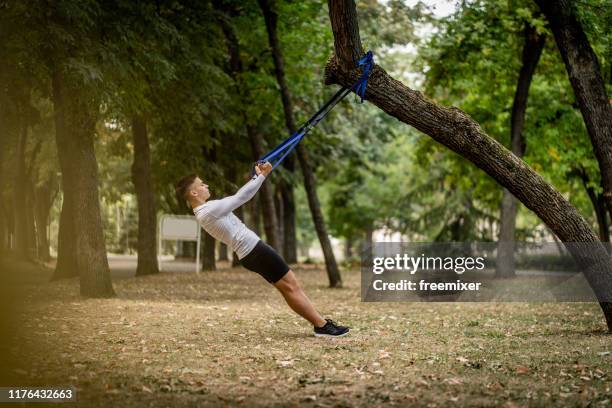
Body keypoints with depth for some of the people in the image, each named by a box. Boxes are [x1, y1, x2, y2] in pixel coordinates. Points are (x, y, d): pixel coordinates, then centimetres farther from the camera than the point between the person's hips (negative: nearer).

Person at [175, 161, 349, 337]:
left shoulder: (206, 211, 14)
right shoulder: (208, 211, -17)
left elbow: (236, 197, 21)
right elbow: (241, 197, -14)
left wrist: (256, 176, 18)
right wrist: (263, 175, -4)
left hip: (250, 252, 11)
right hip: (255, 250, -11)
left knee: (288, 286, 9)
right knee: (291, 286, -6)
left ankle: (321, 322, 10)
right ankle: (322, 326, -3)